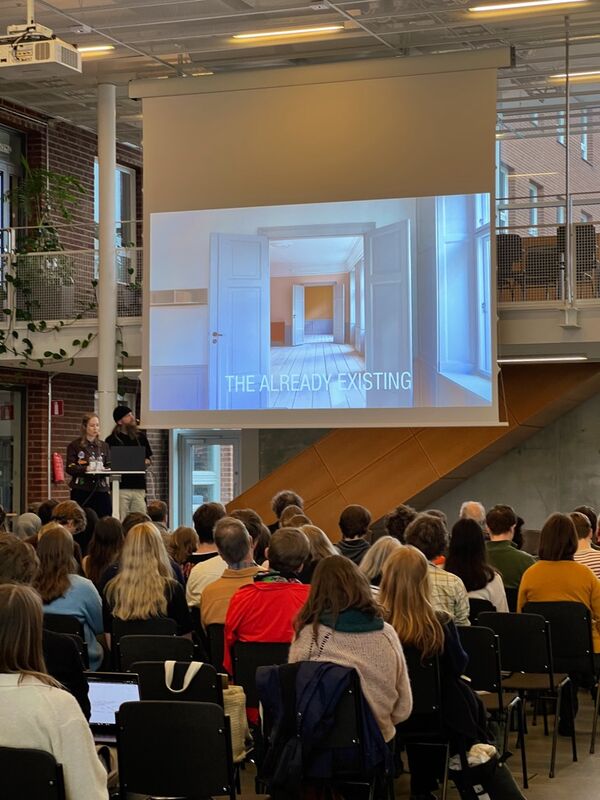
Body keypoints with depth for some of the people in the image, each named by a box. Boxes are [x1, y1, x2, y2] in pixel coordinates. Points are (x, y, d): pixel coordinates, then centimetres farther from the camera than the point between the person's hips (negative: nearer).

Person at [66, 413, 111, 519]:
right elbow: (70, 468, -4)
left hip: (101, 490, 3)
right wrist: (85, 469, -21)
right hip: (81, 490, -3)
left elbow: (109, 466, 13)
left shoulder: (104, 446, 16)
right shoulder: (75, 445, 3)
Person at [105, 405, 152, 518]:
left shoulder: (141, 437, 14)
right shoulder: (112, 440, 2)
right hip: (121, 487, -4)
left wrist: (144, 462, -1)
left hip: (139, 487, 4)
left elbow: (149, 459, 21)